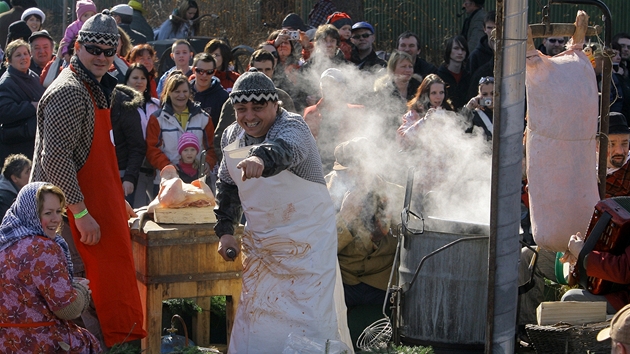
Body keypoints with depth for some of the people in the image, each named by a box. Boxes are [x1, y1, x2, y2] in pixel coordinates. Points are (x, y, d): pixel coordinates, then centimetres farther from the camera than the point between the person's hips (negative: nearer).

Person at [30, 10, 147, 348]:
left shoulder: (93, 88, 17)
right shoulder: (68, 91, -16)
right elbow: (55, 159, -24)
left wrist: (118, 199, 25)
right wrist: (81, 212, -24)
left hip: (99, 203, 10)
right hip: (78, 209, -10)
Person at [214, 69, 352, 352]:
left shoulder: (292, 128, -19)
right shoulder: (231, 136, 2)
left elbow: (284, 150, -45)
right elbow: (227, 185, 17)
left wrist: (261, 158, -66)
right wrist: (225, 230, 8)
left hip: (308, 241, -6)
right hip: (261, 242, 7)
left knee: (310, 320, -10)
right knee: (252, 316, 12)